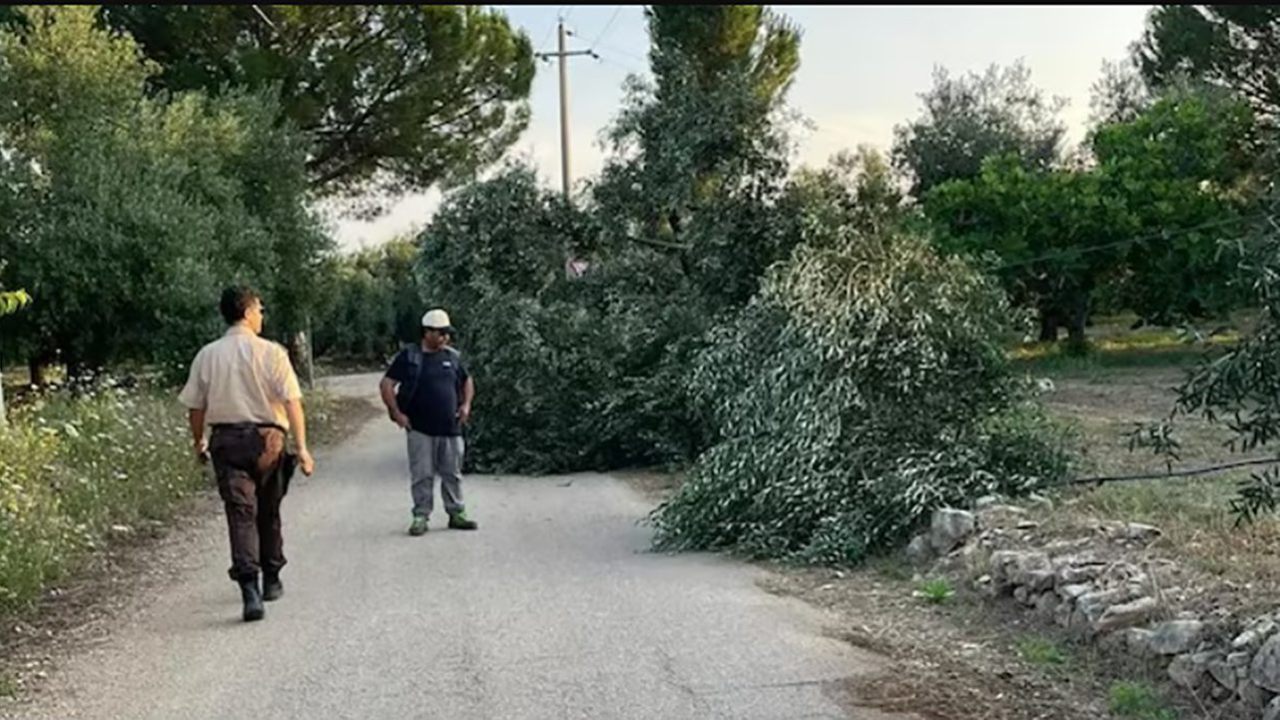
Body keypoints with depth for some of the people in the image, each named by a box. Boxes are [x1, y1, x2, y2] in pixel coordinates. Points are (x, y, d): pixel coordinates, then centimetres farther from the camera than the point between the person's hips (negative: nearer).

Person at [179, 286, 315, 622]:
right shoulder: (271, 352, -6)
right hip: (266, 439, -1)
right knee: (268, 512, 16)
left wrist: (199, 442, 21)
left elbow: (195, 407, 5)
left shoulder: (207, 355, 2)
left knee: (241, 512, -3)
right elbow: (292, 402, -12)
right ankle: (271, 581, 29)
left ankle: (249, 587, -18)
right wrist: (301, 447, -12)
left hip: (225, 440, 1)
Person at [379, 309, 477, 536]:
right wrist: (397, 413, -9)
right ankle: (421, 516, 9)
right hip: (420, 429, -3)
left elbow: (467, 381, 24)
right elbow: (386, 384, -3)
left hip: (450, 428, 4)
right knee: (422, 474, 0)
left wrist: (466, 405, 9)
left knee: (452, 473, 9)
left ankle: (457, 514, 19)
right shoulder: (409, 357, -3)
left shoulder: (452, 356, 10)